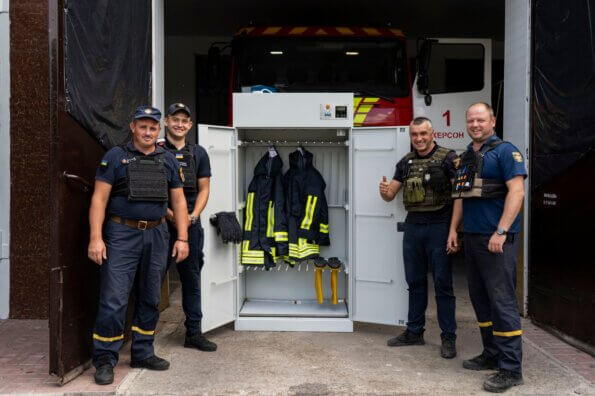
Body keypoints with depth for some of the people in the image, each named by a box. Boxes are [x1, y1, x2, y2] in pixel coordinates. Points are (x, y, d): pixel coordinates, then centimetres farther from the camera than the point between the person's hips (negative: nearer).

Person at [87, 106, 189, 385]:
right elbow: (99, 198, -4)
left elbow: (178, 200, 11)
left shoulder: (168, 160, 11)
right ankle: (105, 360, 9)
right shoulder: (115, 156, 1)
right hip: (121, 234, -4)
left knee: (150, 298, 11)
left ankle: (143, 353, 26)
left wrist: (182, 238, 3)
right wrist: (96, 237, -13)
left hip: (157, 235, 4)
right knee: (114, 299, -5)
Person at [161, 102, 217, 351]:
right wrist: (168, 212, -15)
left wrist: (193, 216, -6)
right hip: (161, 222, -3)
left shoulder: (198, 153, 11)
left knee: (192, 278, 8)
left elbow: (203, 189, 9)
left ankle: (193, 333, 18)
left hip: (190, 224, 3)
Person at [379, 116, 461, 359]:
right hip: (412, 226, 5)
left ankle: (449, 337, 12)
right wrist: (384, 190, -13)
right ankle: (414, 332, 25)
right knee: (415, 282, 13)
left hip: (438, 226, -5)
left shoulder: (447, 158, -5)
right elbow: (390, 196, 12)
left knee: (442, 284, 1)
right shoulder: (406, 162, 11)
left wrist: (453, 230, -20)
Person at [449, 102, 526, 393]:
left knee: (502, 301, -6)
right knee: (480, 299, 13)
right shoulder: (465, 157, 17)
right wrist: (454, 230, 16)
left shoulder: (505, 151, -6)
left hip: (496, 239, -8)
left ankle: (511, 369, 2)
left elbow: (516, 191, -14)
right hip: (472, 238, 8)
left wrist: (501, 232, -21)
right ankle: (492, 355, 26)